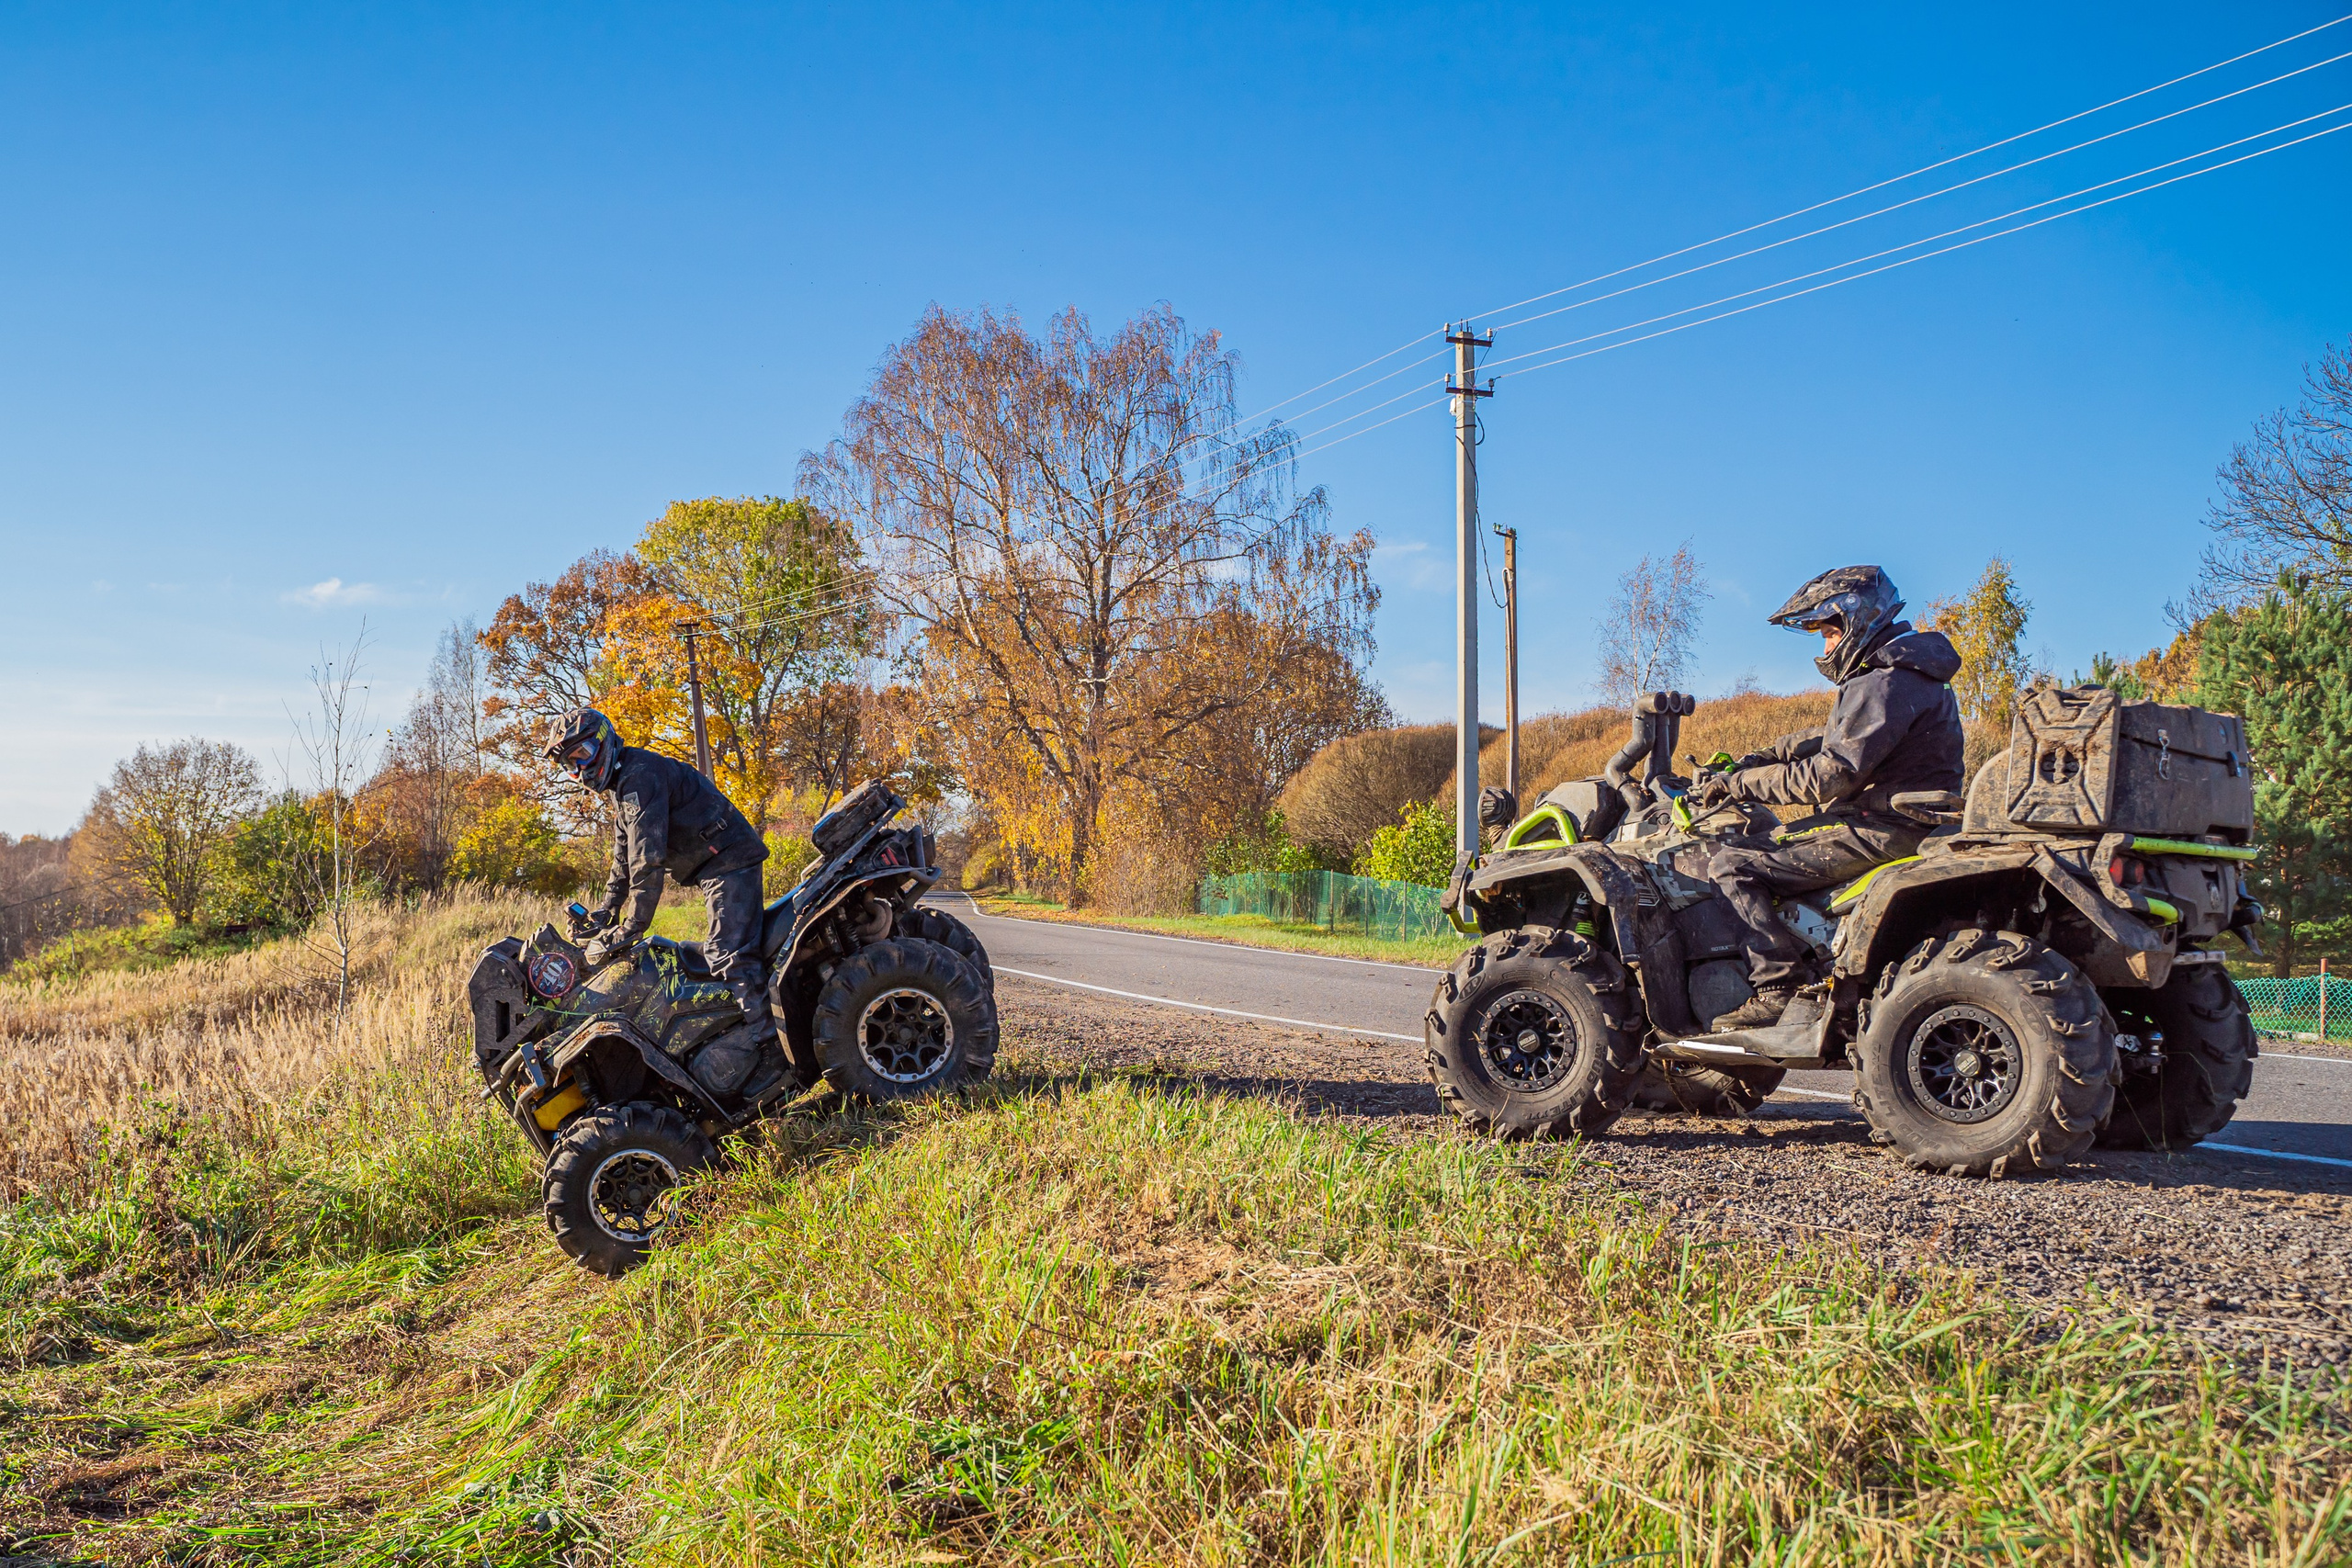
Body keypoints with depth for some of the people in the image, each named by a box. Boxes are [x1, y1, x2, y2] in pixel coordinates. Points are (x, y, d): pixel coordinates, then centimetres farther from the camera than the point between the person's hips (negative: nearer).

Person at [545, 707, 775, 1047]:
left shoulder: (640, 774, -16)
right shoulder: (621, 785, 20)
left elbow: (646, 858, -23)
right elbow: (623, 857, 27)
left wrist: (633, 926, -23)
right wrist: (607, 911, 19)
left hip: (728, 858, -12)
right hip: (713, 866, 12)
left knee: (728, 954, -21)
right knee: (725, 951, 12)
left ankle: (769, 1041, -26)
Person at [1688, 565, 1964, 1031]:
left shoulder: (1884, 683, -17)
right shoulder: (1904, 672, 19)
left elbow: (1830, 775, -24)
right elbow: (1836, 739, 26)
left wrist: (1737, 784, -18)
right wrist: (1758, 758, 16)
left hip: (1879, 830, -11)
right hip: (1906, 821, 11)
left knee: (1732, 866, -16)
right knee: (1767, 841, 25)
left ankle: (1782, 989, -21)